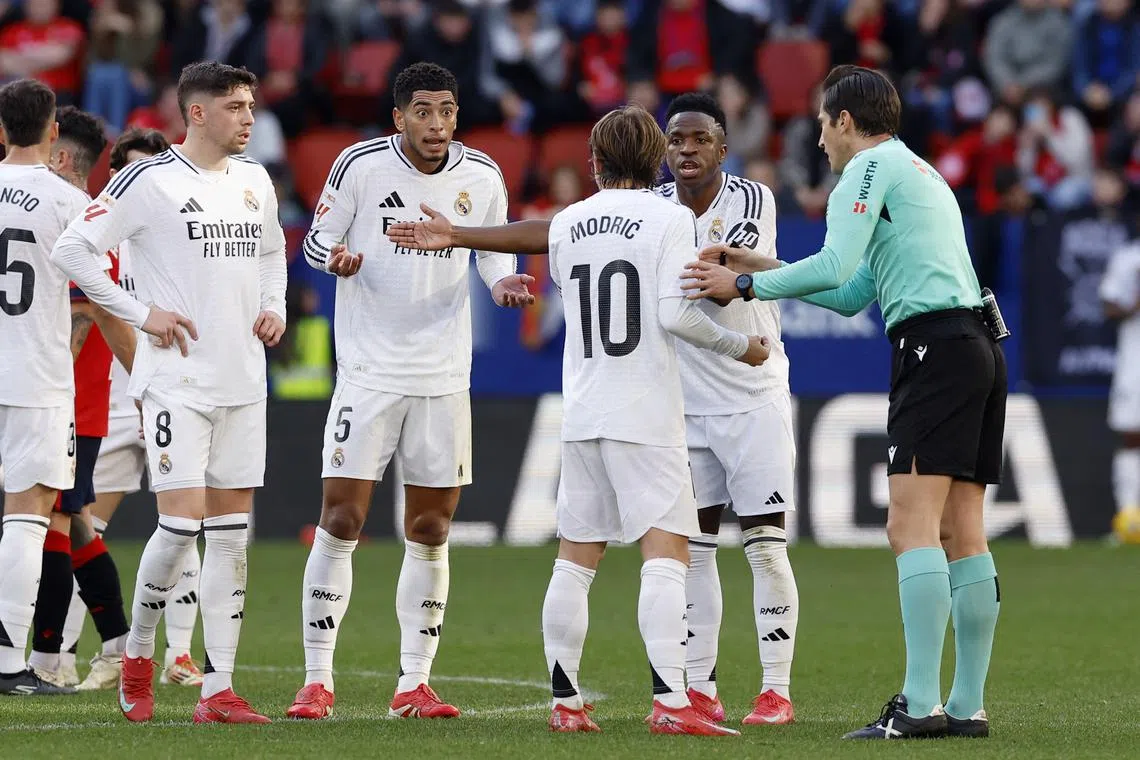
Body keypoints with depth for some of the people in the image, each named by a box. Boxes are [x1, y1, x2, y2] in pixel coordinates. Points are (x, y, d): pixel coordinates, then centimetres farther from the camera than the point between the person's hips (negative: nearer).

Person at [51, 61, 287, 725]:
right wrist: (142, 314, -11)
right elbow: (73, 250, -9)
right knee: (183, 520, -13)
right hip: (177, 378, -6)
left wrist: (274, 307, 11)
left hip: (243, 380, 6)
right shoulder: (149, 181, -8)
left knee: (233, 532, 4)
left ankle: (220, 690, 6)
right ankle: (138, 655, 11)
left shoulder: (256, 182, 12)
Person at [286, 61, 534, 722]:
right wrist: (335, 257, -21)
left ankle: (414, 684, 13)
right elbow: (317, 238, 1)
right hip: (368, 371, -3)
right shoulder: (361, 164, -7)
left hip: (444, 378, 3)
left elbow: (495, 250, 14)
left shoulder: (482, 176, 1)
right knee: (340, 521, -8)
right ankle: (318, 680, -2)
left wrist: (503, 282, -7)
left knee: (431, 532, 5)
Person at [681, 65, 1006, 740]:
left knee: (913, 526, -14)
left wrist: (747, 285, -4)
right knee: (962, 534, 6)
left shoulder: (870, 166, 0)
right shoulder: (923, 175, 29)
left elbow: (836, 265, -13)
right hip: (980, 346, 9)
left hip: (934, 343, -9)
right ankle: (968, 707, 3)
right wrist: (766, 268, 33)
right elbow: (851, 295, 33)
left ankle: (921, 705, -21)